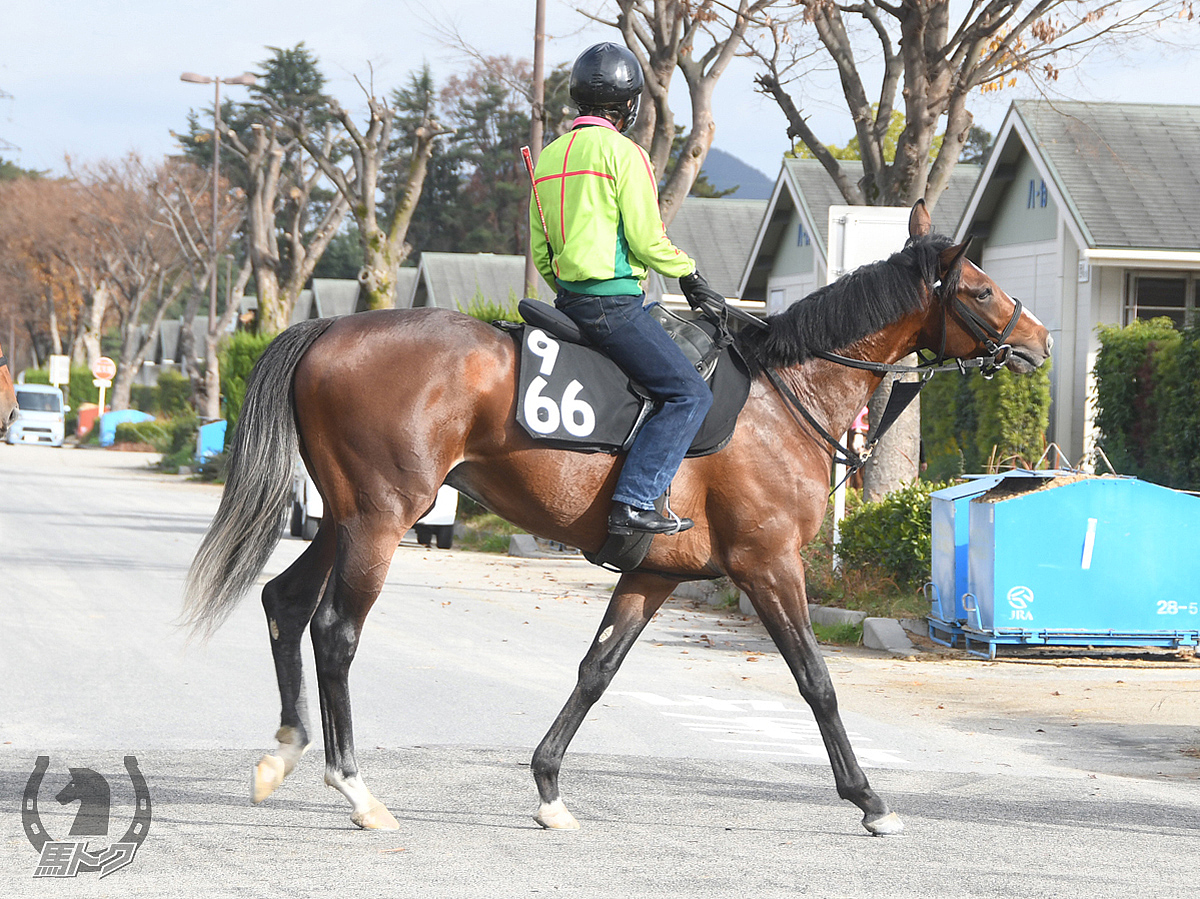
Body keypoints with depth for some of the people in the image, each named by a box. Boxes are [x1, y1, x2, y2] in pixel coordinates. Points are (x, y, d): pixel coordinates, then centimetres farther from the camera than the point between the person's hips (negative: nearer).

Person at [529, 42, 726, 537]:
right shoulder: (623, 153, -9)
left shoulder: (548, 157, 15)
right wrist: (688, 274, 4)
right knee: (689, 393, -9)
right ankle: (633, 503, -20)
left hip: (569, 299, 9)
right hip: (613, 303, -9)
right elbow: (647, 240, -12)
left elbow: (540, 251, 18)